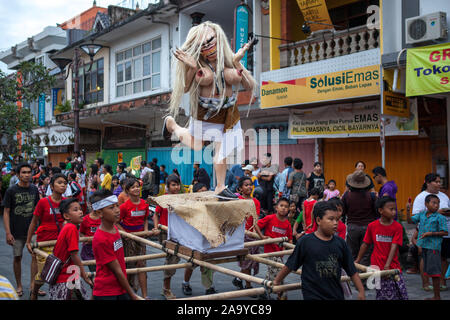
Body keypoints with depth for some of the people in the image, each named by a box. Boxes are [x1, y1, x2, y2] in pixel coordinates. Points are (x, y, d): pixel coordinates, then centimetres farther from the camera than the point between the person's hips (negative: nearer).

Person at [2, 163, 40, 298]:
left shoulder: (34, 189, 4)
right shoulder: (11, 191, -6)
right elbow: (6, 212, -5)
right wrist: (8, 233, -10)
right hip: (17, 231, -2)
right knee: (17, 257, 7)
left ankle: (33, 284, 9)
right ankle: (19, 286, 21)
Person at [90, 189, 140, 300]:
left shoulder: (114, 228, 4)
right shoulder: (100, 240, -22)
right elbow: (117, 270, -18)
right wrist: (132, 294, -12)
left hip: (121, 289, 8)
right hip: (105, 294, -7)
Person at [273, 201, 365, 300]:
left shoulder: (340, 243, 0)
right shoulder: (305, 242, -10)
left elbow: (352, 271, 6)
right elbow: (289, 266, -1)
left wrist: (361, 292, 2)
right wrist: (276, 281, 6)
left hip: (337, 295, 4)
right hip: (313, 295, -4)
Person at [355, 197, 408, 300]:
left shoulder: (397, 227, -3)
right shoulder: (372, 226, -2)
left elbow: (394, 247, -11)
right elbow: (365, 244, 9)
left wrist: (387, 265, -20)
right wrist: (357, 260, 15)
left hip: (393, 267, 1)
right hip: (377, 266, -1)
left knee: (402, 295, 2)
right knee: (385, 295, -2)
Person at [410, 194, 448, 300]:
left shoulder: (440, 217, -7)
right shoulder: (421, 214, 9)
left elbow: (445, 232, -8)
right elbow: (411, 220, 10)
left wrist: (431, 233, -16)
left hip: (433, 247, -6)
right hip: (424, 246, 7)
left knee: (434, 271, -4)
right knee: (428, 271, 13)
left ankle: (437, 296, 6)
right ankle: (435, 296, 25)